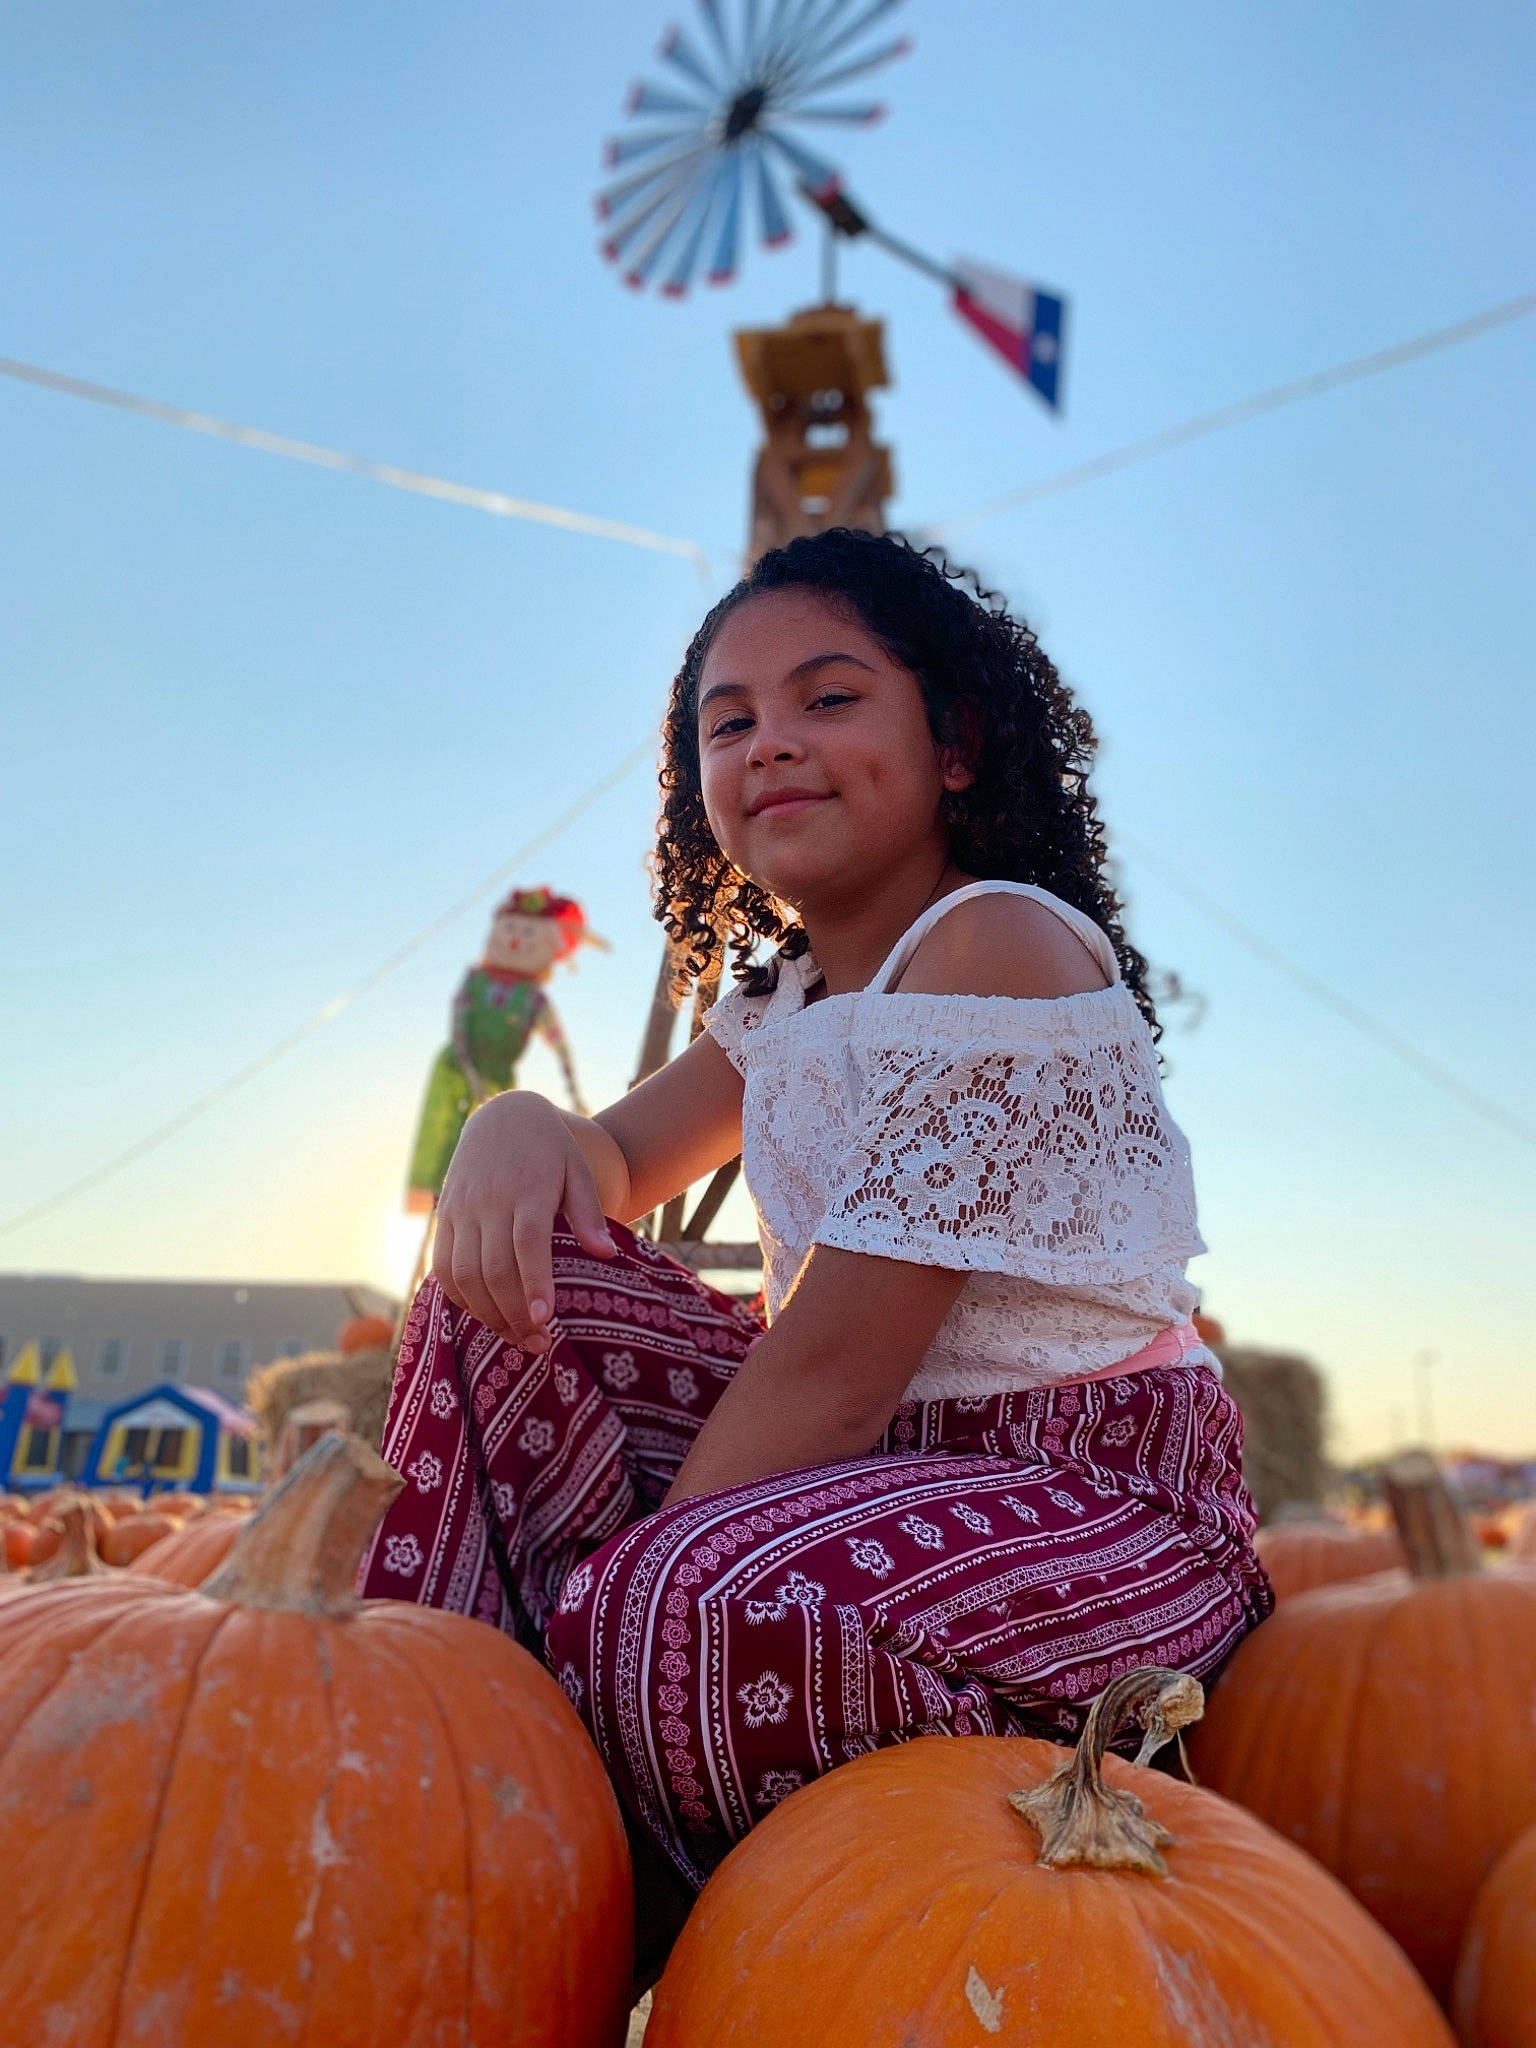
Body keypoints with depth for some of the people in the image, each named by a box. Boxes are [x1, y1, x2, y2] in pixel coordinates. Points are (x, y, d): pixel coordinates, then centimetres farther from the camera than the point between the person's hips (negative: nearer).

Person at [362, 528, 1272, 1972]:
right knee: (508, 1279, -4)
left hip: (1103, 1501, -8)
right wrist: (515, 1126, -13)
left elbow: (837, 1365, -22)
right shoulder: (788, 997, 11)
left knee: (677, 1607, -36)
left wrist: (638, 1564, -20)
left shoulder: (997, 946, -17)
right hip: (886, 1458, 8)